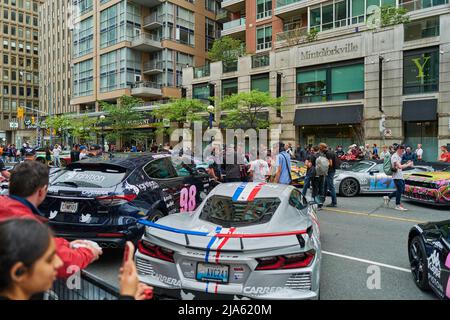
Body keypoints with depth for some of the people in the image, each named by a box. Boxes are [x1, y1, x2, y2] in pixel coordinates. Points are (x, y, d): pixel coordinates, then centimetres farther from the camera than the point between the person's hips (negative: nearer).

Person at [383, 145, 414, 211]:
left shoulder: (399, 157, 18)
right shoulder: (394, 157, -14)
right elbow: (399, 167, -24)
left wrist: (407, 163, 7)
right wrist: (408, 165, -16)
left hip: (401, 176, 10)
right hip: (397, 177, -10)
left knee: (401, 190, 12)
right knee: (400, 190, -4)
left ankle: (388, 197, 22)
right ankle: (398, 205, 6)